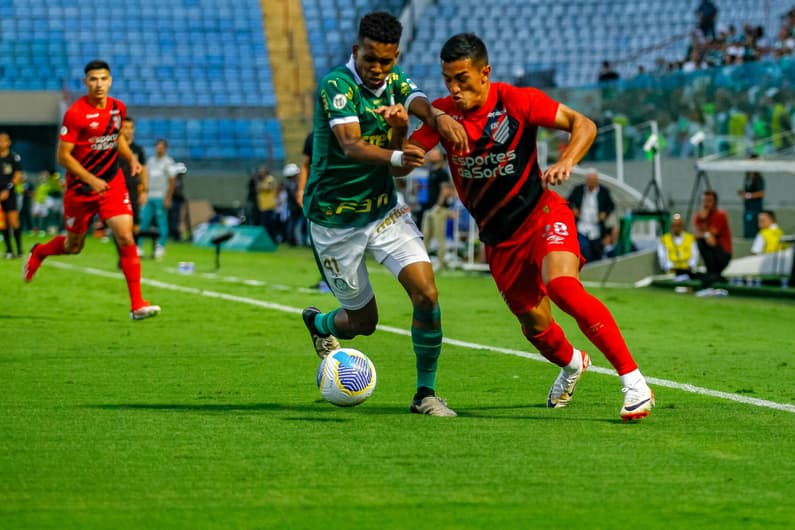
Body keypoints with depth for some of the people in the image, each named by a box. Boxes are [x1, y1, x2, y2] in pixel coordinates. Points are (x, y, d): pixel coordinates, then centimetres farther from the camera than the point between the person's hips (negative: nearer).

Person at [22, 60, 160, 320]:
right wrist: (91, 180, -22)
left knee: (125, 237, -13)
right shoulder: (75, 114, -17)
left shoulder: (118, 108, 1)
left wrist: (131, 157, 3)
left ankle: (137, 304, -11)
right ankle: (38, 252, 48)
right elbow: (63, 156, -15)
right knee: (73, 246, 12)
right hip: (80, 186, -3)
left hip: (112, 183, 3)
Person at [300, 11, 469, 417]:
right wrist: (396, 157, -53)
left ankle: (425, 394, 0)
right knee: (363, 322, 6)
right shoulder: (337, 86, -19)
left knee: (426, 292, -14)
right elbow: (350, 145, -34)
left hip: (384, 209, 5)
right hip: (335, 219, -5)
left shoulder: (394, 82, 1)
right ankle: (318, 322, 42)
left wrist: (438, 118, -42)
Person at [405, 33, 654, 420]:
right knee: (535, 326, 8)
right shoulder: (443, 113, -6)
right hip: (498, 238, 4)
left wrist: (567, 161, -29)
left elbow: (583, 125, -10)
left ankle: (633, 380, -25)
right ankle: (571, 364, 46)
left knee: (562, 287, -31)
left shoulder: (517, 102, -13)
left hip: (542, 214, -4)